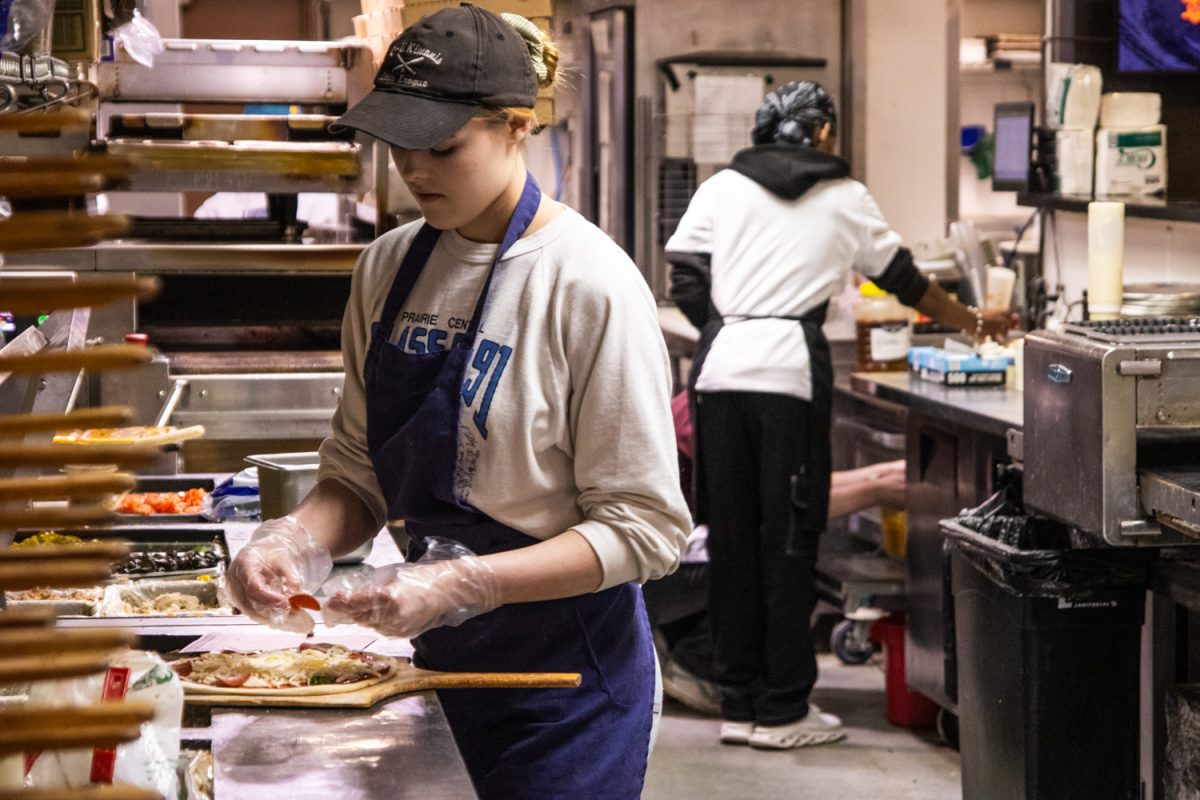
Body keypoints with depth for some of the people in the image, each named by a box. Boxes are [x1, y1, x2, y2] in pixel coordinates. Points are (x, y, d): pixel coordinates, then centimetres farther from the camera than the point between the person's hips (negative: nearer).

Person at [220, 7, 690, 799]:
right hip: (442, 659, 6)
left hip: (568, 679, -6)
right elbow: (361, 472, 8)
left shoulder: (589, 285, -17)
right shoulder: (389, 268, 2)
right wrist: (298, 537, -14)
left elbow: (643, 528, -17)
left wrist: (460, 584, -26)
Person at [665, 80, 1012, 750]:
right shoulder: (844, 198, 11)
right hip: (792, 368, -3)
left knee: (732, 537, 8)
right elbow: (904, 279, 20)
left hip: (721, 368, 3)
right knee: (790, 539, 2)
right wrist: (972, 322, 35)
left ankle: (740, 704, 14)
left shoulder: (722, 189, 14)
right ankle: (783, 711, 6)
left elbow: (685, 280, 7)